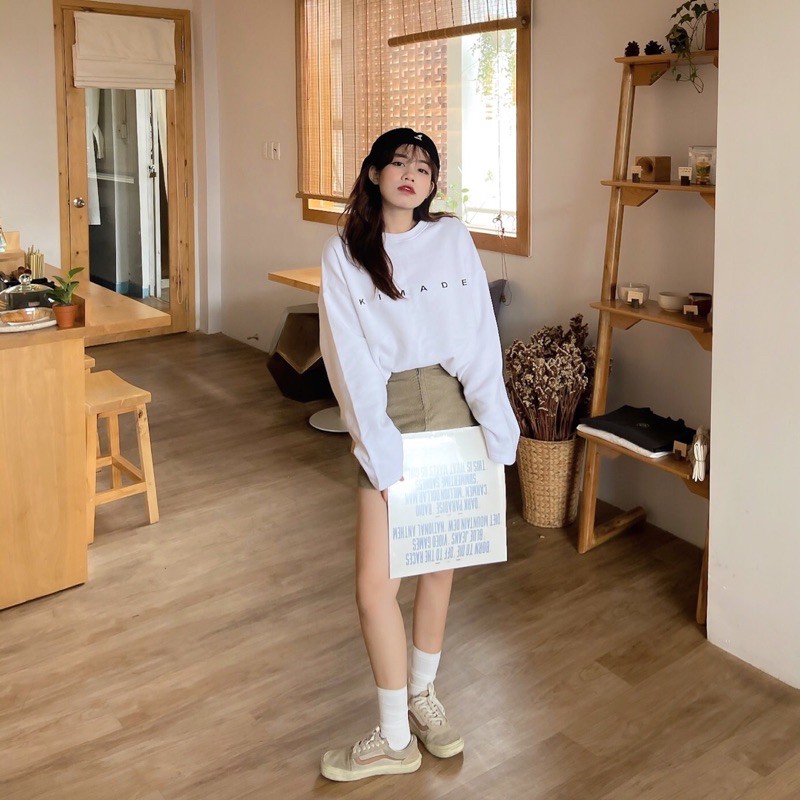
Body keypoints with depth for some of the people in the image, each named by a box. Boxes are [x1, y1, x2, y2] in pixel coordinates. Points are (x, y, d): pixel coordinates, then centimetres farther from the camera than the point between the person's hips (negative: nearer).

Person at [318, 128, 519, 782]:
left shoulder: (452, 239, 4)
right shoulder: (343, 254, 0)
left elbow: (481, 340, -1)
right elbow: (350, 361, -7)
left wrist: (497, 426, -9)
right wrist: (381, 452, -14)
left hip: (452, 409, 2)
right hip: (387, 416, -1)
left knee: (439, 562, 13)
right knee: (375, 584, -4)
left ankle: (423, 695, 35)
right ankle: (395, 738, 14)